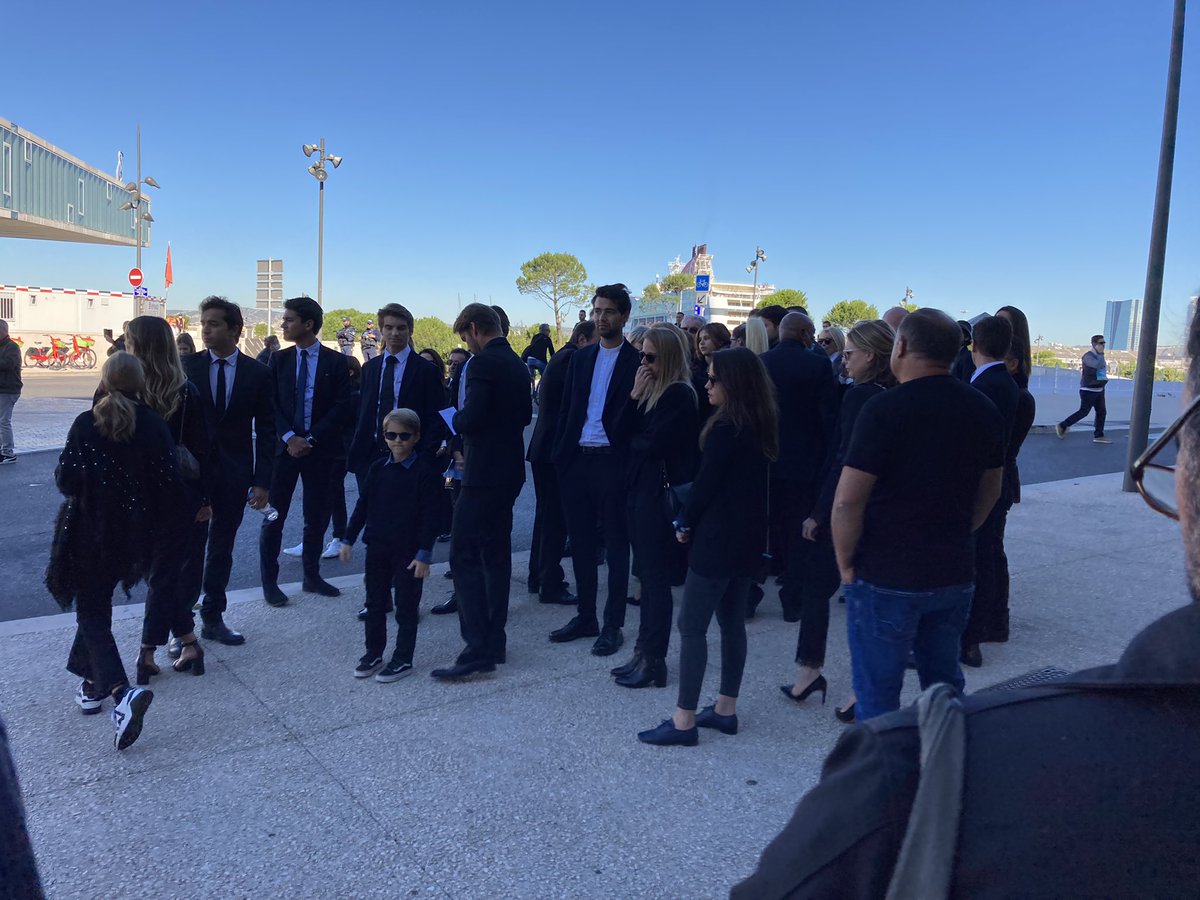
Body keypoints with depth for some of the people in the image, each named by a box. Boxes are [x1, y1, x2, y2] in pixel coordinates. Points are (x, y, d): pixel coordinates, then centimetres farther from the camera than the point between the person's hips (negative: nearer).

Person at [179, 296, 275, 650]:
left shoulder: (258, 373, -1)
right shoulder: (187, 366, -2)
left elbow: (265, 430, -1)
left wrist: (262, 481, -5)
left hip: (234, 475, 1)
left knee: (222, 549, 11)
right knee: (190, 549, 2)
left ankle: (213, 618, 23)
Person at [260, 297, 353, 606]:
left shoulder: (335, 362, 0)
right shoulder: (279, 360, 6)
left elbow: (342, 407, -5)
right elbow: (271, 405, 2)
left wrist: (311, 438, -11)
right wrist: (289, 437, -12)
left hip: (320, 448, -1)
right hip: (284, 446, 1)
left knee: (317, 516, 8)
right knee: (274, 516, 1)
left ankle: (312, 576, 22)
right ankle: (269, 582, 11)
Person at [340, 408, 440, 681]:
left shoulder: (425, 471, -12)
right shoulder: (378, 468, 4)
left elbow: (430, 515, -13)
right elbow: (363, 505, 10)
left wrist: (424, 553, -16)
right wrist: (348, 538, 7)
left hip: (409, 550, -5)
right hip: (377, 547, 5)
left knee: (406, 607, 5)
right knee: (375, 603, 14)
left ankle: (403, 659, 16)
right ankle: (373, 654, 28)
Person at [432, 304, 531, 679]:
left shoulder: (482, 363, -15)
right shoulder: (518, 364, 12)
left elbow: (471, 419, -22)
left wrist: (454, 418, -2)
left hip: (483, 472, -9)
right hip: (509, 469, 9)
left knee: (464, 555, -5)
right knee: (497, 553, 14)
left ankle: (478, 649, -6)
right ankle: (496, 641, 21)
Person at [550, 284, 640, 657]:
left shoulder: (636, 361, -4)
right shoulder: (581, 357, 12)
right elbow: (566, 409, 13)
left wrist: (632, 465, -17)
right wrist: (559, 455, 6)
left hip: (613, 462, -5)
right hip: (576, 460, 6)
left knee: (616, 544, 5)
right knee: (581, 542, 13)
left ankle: (613, 625, 14)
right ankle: (586, 616, 26)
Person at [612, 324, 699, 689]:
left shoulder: (680, 395, -14)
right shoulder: (652, 390, 12)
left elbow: (653, 443, -19)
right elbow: (624, 430, 6)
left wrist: (633, 440, 0)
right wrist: (635, 395, -6)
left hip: (660, 493, -9)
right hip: (640, 488, 9)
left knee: (656, 577, 0)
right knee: (648, 574, 14)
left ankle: (654, 661, 11)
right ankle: (646, 652, 24)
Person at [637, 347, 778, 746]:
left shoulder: (726, 428, -18)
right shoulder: (760, 425, 8)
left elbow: (706, 484, -17)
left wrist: (684, 523, -1)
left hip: (718, 539, -9)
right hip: (748, 537, 9)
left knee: (691, 626, -3)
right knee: (732, 622, 15)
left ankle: (684, 721, 2)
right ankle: (725, 709, 25)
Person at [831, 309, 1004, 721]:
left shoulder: (885, 408, -18)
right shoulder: (984, 410, 3)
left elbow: (847, 501, -19)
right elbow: (989, 493, 14)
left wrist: (846, 564, -6)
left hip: (886, 578, -6)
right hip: (955, 575, 6)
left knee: (878, 695, 7)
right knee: (945, 685, 21)